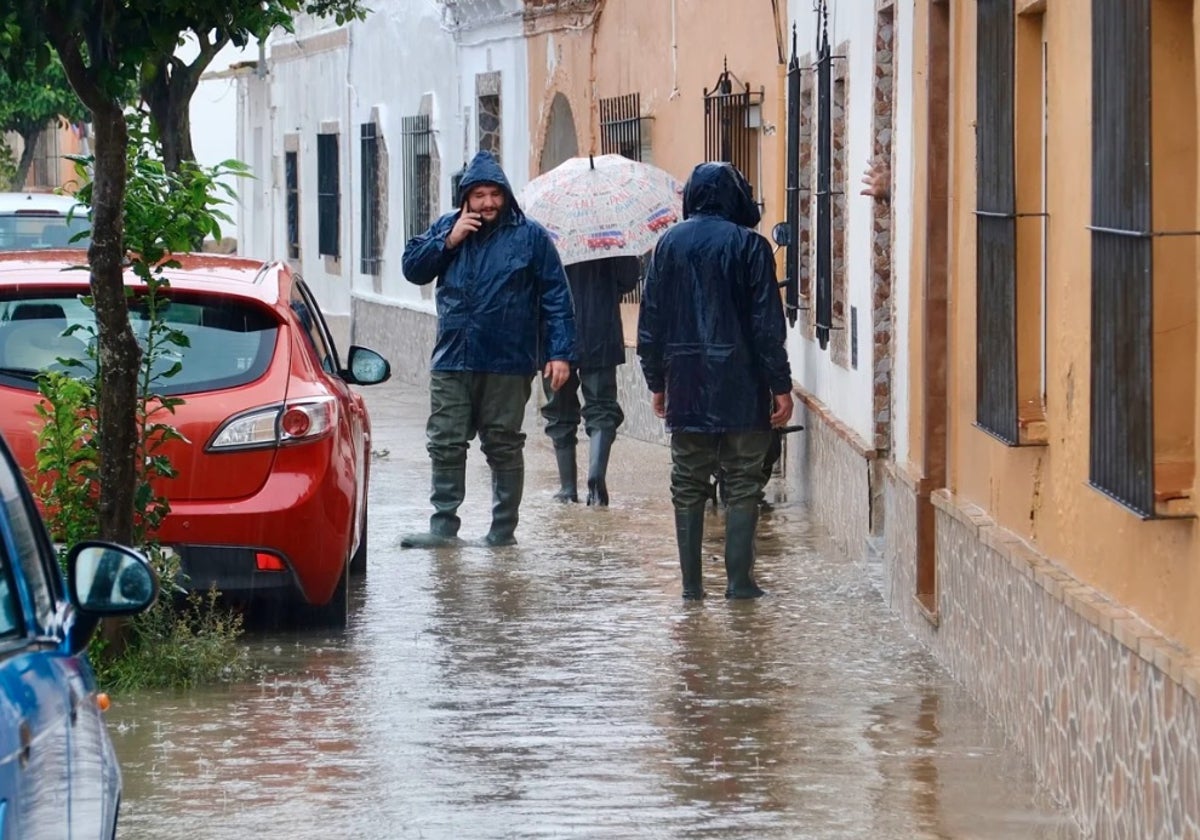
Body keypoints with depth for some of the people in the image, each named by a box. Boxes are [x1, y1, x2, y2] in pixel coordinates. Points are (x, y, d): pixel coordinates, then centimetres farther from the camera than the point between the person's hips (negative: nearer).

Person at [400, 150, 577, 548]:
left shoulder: (530, 236, 0)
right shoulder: (446, 229, 11)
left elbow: (556, 298, -2)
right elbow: (412, 268, 6)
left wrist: (560, 352, -9)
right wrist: (449, 241, -7)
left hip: (507, 365, -3)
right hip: (451, 362, 3)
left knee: (504, 447, 5)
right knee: (445, 445, 3)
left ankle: (504, 527, 12)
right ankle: (443, 525, 9)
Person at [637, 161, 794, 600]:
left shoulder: (669, 244, 5)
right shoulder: (749, 246, -6)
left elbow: (651, 319, 7)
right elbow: (767, 324, -8)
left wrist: (656, 382, 15)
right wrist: (780, 386, -4)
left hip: (686, 386, 3)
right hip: (741, 387, -3)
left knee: (688, 486, 9)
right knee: (743, 485, 3)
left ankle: (692, 582, 8)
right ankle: (739, 579, -2)